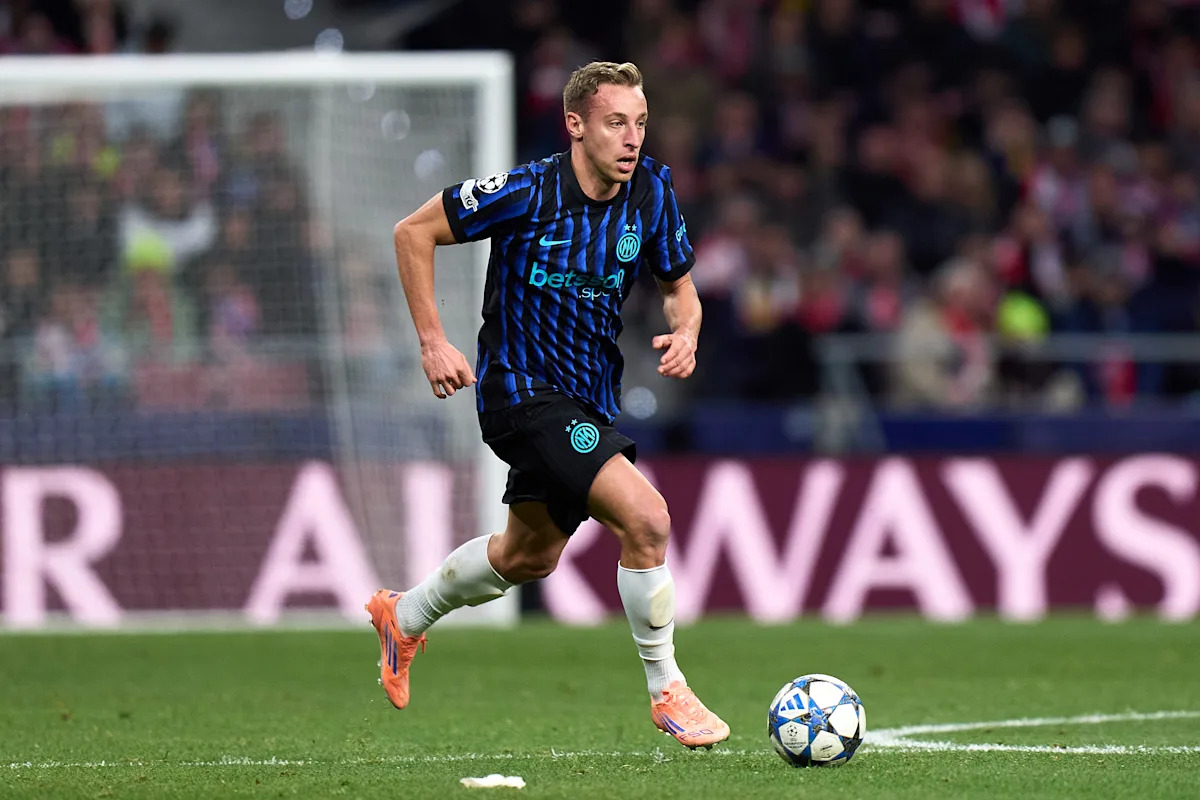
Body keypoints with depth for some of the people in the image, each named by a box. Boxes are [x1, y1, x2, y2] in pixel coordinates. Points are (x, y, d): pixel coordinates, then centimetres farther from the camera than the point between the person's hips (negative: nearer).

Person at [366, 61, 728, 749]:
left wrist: (685, 333, -12)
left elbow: (678, 284, 10)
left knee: (531, 556, 24)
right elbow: (414, 233, -10)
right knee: (647, 517, -23)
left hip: (590, 397, 8)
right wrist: (433, 343, -14)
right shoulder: (529, 193, -21)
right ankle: (667, 693, -8)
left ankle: (404, 616, 49)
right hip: (522, 390, -8)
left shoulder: (651, 190, -5)